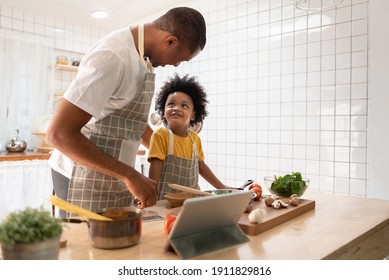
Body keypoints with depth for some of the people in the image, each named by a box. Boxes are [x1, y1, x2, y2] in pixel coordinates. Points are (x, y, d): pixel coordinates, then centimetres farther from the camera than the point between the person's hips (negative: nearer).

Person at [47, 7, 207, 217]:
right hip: (86, 177, -8)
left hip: (115, 175, 8)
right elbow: (59, 133, -26)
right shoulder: (114, 56, -23)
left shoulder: (144, 57, 5)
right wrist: (130, 175, -26)